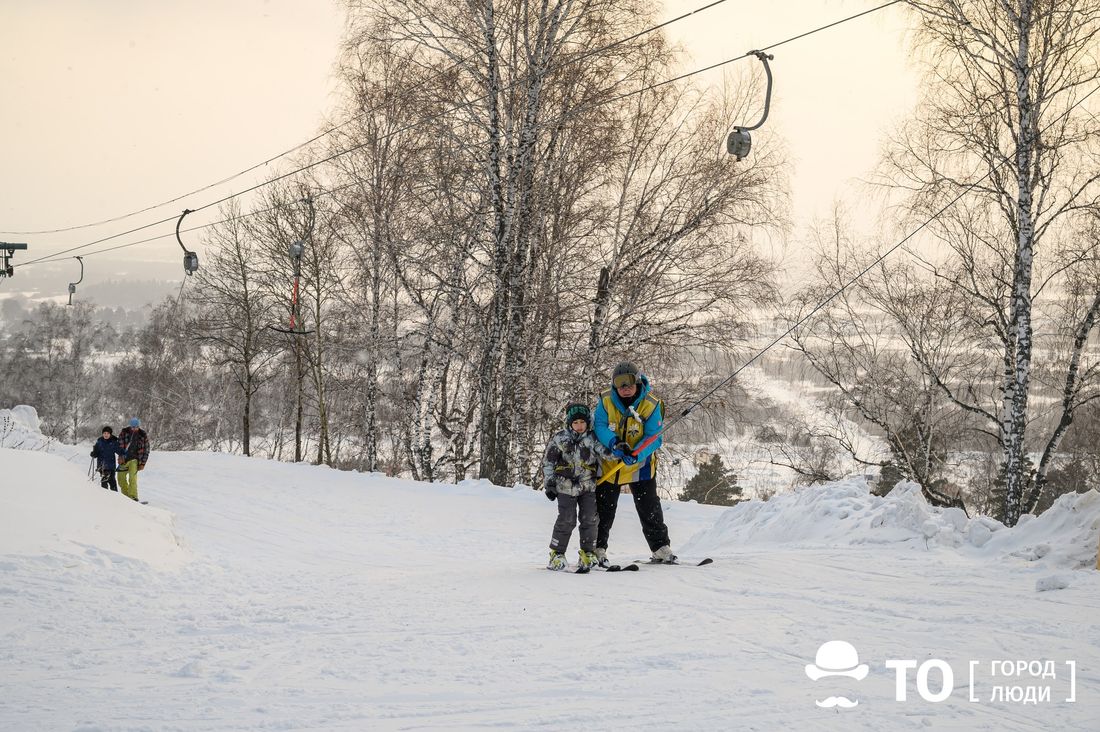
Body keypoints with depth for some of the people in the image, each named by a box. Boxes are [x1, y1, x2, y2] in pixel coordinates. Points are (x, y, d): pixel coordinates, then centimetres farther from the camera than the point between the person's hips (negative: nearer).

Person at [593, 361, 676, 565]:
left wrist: (636, 455, -34)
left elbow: (654, 437, -17)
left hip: (639, 466, -1)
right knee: (603, 511, 8)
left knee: (650, 510, 5)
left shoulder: (651, 405, -15)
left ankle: (661, 548, 15)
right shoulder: (606, 401, -9)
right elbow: (599, 426, -12)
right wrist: (614, 443, -32)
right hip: (609, 464, 1)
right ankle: (597, 549, 19)